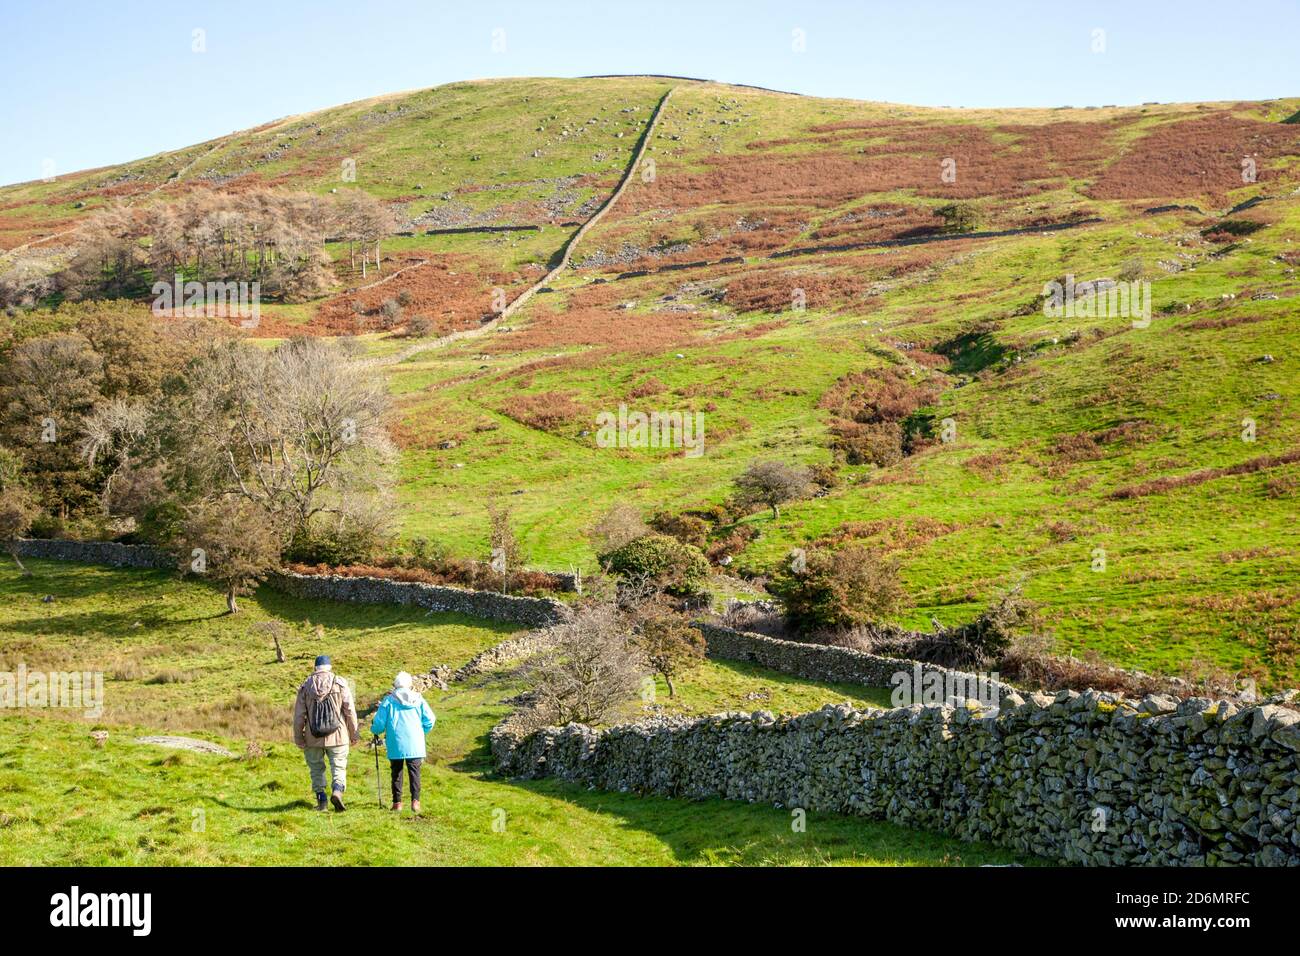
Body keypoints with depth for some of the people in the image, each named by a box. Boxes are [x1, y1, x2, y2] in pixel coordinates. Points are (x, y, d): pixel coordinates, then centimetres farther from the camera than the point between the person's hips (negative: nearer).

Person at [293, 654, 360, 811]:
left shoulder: (306, 686, 4)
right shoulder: (340, 683, 0)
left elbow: (299, 715, 3)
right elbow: (350, 710, -2)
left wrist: (298, 738, 9)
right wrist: (354, 734, 5)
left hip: (313, 739, 2)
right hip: (337, 736, -2)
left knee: (317, 769, 15)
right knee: (339, 767, 4)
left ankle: (321, 801, 13)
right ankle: (337, 791, -21)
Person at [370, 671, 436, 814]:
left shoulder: (388, 701, 2)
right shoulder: (418, 699, 7)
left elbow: (379, 723, 1)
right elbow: (429, 719, 4)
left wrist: (374, 730, 24)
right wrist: (422, 732, 22)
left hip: (396, 745, -1)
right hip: (415, 744, 1)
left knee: (396, 772, 9)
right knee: (414, 772, 2)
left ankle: (397, 802, 8)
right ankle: (415, 801, -11)